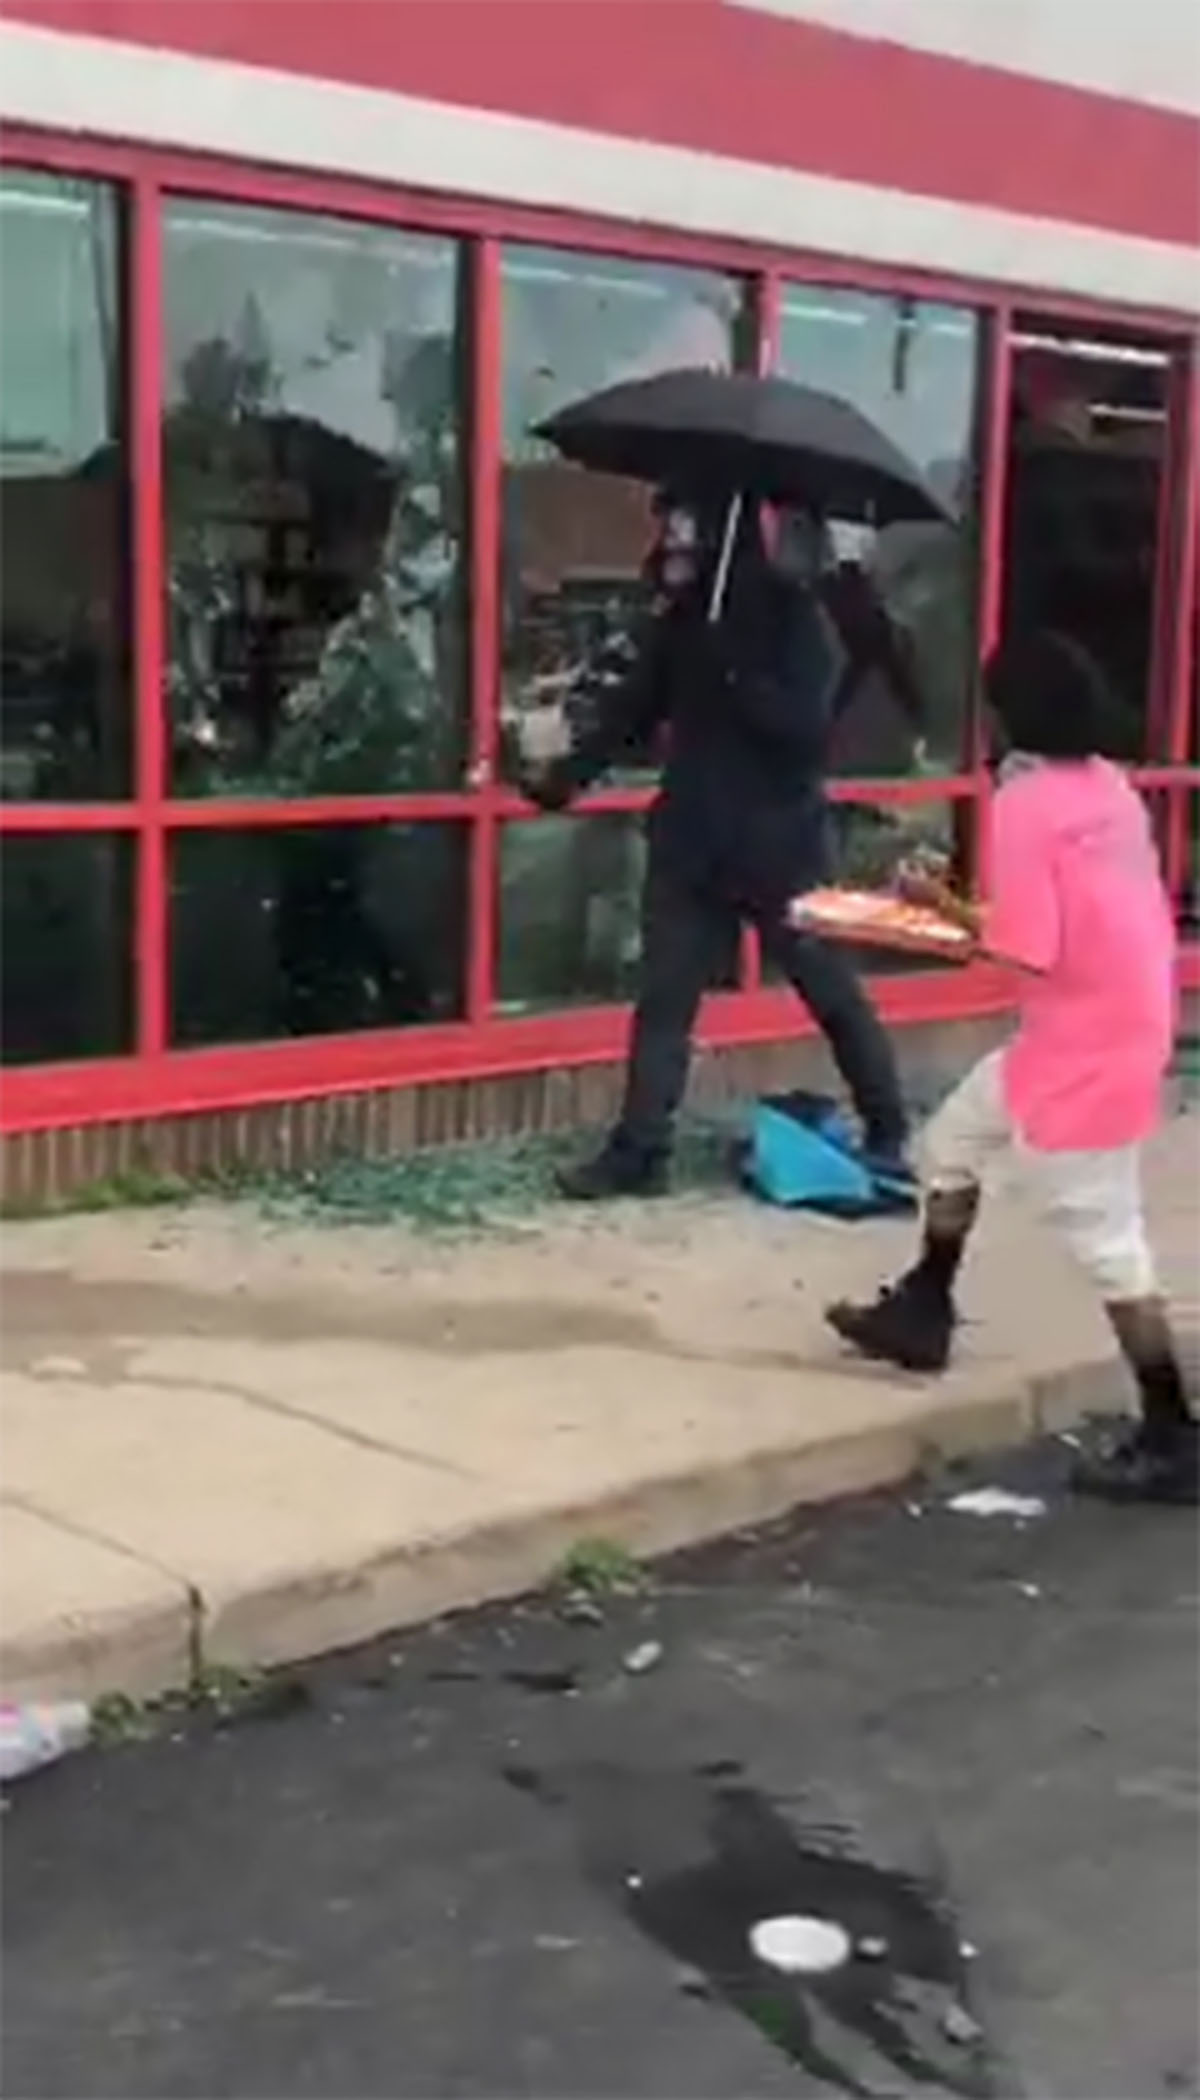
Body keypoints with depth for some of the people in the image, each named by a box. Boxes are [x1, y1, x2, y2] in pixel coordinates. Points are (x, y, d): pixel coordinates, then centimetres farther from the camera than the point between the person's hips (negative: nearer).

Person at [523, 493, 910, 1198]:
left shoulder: (794, 612, -10)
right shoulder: (677, 618, 4)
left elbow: (805, 721, -19)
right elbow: (633, 706, 5)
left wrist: (734, 671, -28)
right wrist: (572, 770, -7)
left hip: (782, 842, -4)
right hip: (692, 839, 4)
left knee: (835, 992, 8)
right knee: (663, 997, 2)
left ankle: (890, 1132, 23)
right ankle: (640, 1150, 8)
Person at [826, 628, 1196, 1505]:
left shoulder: (1026, 802, -17)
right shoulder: (1110, 785, 8)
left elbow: (1024, 947, -21)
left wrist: (944, 905, -7)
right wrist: (979, 909, 6)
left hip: (1086, 1047, -10)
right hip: (1123, 1022, 10)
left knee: (1107, 1241, -1)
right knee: (954, 1136, 24)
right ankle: (924, 1315, 38)